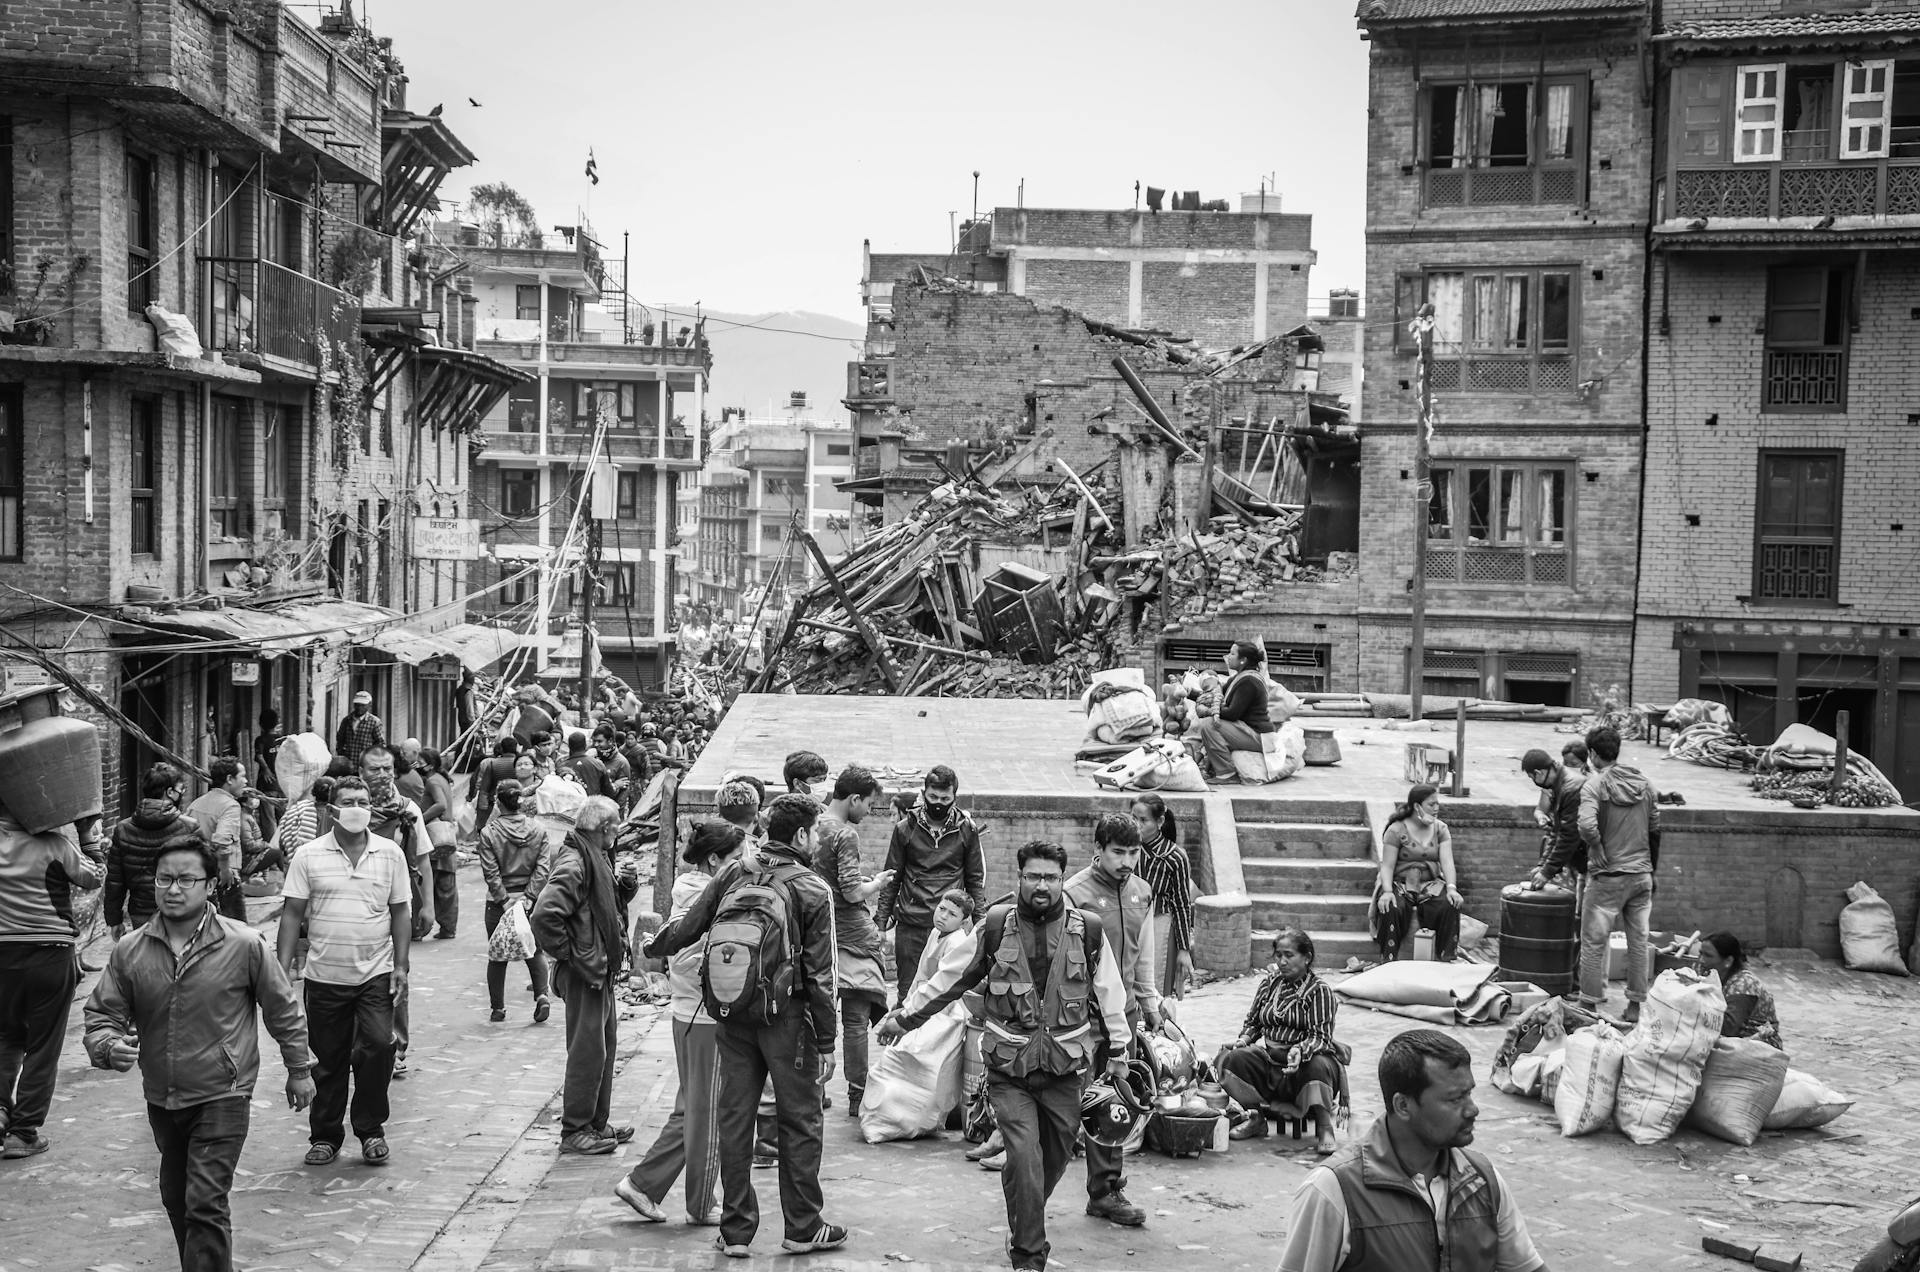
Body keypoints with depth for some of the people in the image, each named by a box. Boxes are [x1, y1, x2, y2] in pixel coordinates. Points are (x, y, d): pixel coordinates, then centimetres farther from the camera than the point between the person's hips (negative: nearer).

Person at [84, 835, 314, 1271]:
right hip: (161, 1100, 5)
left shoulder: (244, 945, -12)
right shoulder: (129, 950, -4)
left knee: (205, 1205, -12)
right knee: (177, 1202, 19)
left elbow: (283, 1010, 0)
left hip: (222, 1097, -5)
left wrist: (299, 1069, 8)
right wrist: (110, 1046, -22)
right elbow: (102, 1014, 1)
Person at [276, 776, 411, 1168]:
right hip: (325, 977, 0)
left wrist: (400, 966, 1)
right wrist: (282, 969, -5)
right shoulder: (308, 856, 0)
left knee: (378, 1046, -13)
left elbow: (399, 912, 7)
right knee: (329, 1061, 8)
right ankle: (325, 1135, 22)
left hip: (375, 975, 0)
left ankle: (370, 1128, 5)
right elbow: (292, 914, 1)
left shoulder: (390, 854, 3)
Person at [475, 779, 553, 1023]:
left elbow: (491, 873, -13)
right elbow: (543, 867, -7)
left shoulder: (489, 833, -10)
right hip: (531, 899, 2)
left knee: (497, 955, 10)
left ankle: (497, 1008, 15)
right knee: (534, 951, 15)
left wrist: (504, 899, -9)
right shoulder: (538, 830, -2)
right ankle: (542, 996, -4)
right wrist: (529, 897, -8)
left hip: (498, 902, -2)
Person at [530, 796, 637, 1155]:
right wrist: (570, 955, -21)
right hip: (583, 975, -10)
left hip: (600, 970, 10)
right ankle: (575, 1130, 7)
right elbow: (544, 915, -29)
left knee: (605, 1045, 17)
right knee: (588, 1051, -3)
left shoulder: (597, 857, 13)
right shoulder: (573, 863, -20)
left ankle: (597, 1122, 28)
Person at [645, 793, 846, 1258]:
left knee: (735, 1118, 10)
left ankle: (736, 1231, 16)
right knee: (800, 1121, 8)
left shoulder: (733, 875, 3)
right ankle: (802, 1228, 15)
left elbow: (686, 927, 7)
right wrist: (826, 1042, -5)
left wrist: (655, 948, 30)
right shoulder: (813, 891, -9)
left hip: (733, 1016, 4)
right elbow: (820, 975, -10)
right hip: (786, 1017, -4)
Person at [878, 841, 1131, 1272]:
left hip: (1066, 1065, 2)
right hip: (1009, 1066, -2)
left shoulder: (1088, 929, -1)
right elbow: (950, 979, 7)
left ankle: (1025, 1220, 39)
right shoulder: (996, 925, -3)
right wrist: (905, 1018, 11)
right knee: (1023, 1157, -11)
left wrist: (1117, 1050, 13)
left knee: (1056, 1155, 12)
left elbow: (1110, 992, 10)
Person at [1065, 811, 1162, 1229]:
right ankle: (1106, 1190, 1)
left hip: (1125, 1008, 6)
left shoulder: (1141, 892, 10)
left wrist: (1150, 1003, 18)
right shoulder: (1076, 893, -10)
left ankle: (1105, 1189, 12)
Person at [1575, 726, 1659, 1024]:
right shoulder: (1644, 783, 5)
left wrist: (1597, 851, -11)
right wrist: (1650, 868, 18)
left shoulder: (1595, 784, -11)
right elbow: (1655, 829, 10)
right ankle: (1635, 1007, 17)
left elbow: (1587, 826, -27)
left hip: (1608, 876, -5)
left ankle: (1589, 1005, 8)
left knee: (1593, 943, 4)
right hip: (1641, 874, 5)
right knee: (1638, 942, 12)